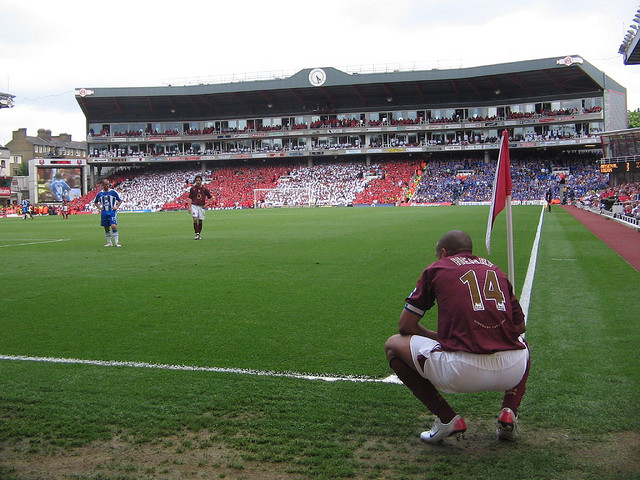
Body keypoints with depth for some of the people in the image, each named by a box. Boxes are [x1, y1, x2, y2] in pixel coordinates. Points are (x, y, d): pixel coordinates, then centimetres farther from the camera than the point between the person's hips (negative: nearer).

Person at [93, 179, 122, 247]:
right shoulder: (100, 193, 6)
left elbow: (120, 200, 5)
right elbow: (95, 202, 21)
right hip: (104, 212, 4)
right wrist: (99, 207, 5)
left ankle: (116, 242, -10)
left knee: (113, 226, -17)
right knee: (106, 228, 8)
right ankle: (109, 242, 19)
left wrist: (116, 207, -9)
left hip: (112, 212, -4)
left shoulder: (113, 192, -3)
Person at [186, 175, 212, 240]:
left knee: (200, 221, 6)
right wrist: (189, 207, -6)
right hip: (194, 206, -1)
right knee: (195, 219, -17)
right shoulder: (192, 188, 0)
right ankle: (197, 234, -14)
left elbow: (210, 197, 10)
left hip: (201, 207, 1)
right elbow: (190, 198, 3)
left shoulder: (204, 189, 0)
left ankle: (199, 234, 19)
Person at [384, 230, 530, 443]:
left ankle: (447, 418, 10)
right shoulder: (496, 270, 23)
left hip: (462, 372, -5)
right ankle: (509, 413, 18)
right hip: (511, 372, 5)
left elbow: (406, 326, 14)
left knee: (393, 345, 18)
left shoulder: (437, 268, 13)